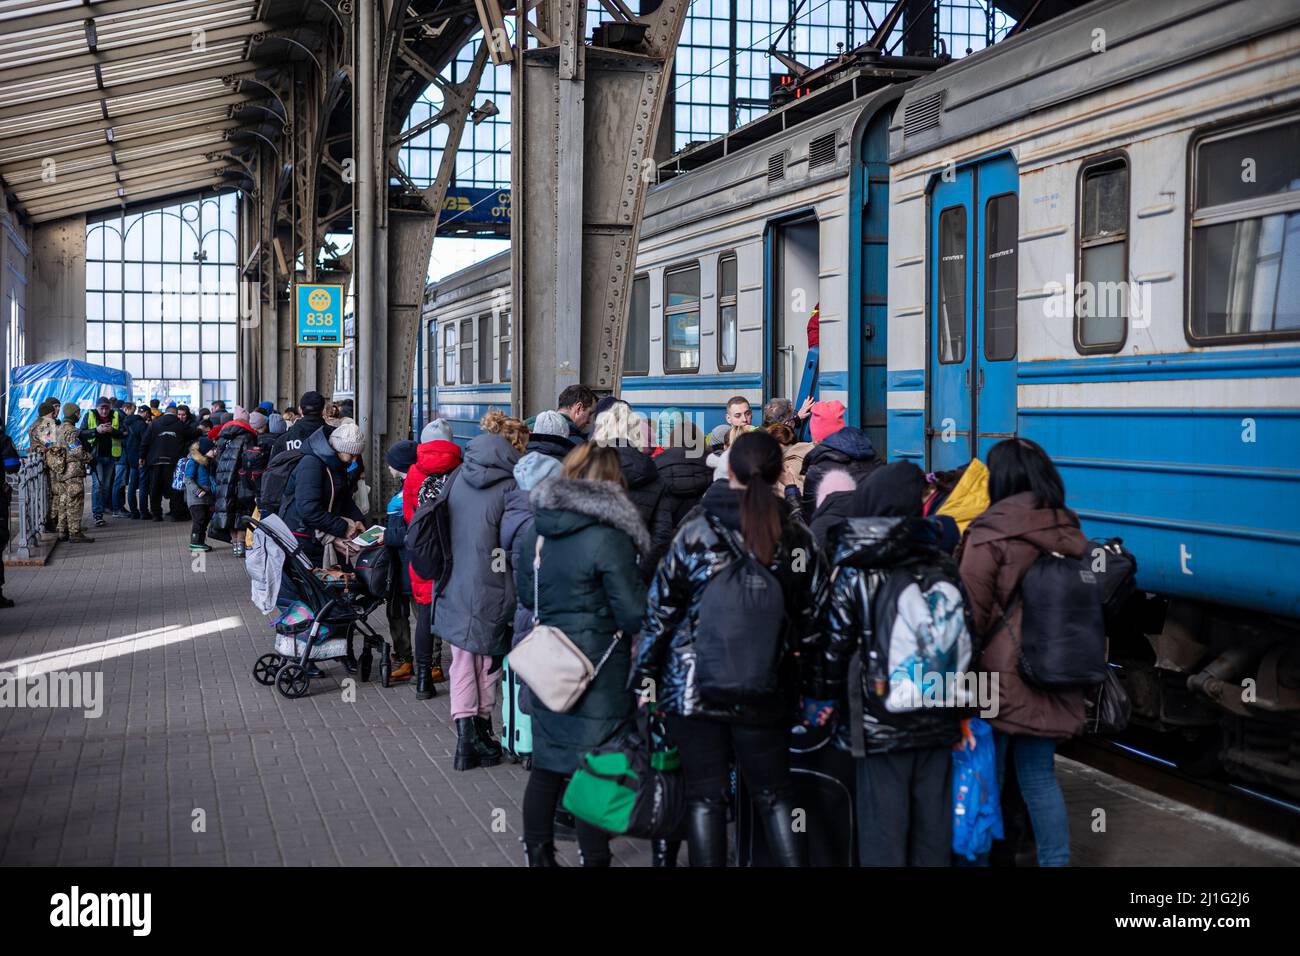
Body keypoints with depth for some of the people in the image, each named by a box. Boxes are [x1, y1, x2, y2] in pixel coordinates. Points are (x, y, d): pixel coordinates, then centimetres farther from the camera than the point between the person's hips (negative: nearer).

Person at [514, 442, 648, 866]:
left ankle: (537, 855, 23)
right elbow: (633, 611, -15)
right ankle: (594, 858, 10)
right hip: (597, 669, -6)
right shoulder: (608, 538, -17)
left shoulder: (536, 529, 3)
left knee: (547, 766, 15)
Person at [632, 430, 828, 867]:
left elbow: (661, 612, -7)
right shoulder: (797, 539, -2)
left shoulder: (695, 532, -9)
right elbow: (812, 618, 2)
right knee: (774, 795, 13)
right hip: (766, 692, 2)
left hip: (692, 687, -2)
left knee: (705, 797, 7)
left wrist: (643, 677, 1)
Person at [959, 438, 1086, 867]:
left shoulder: (989, 533, -13)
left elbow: (972, 612, -12)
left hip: (1001, 675, -5)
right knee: (1040, 776, 14)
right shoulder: (1069, 531, 4)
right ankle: (1056, 861, 17)